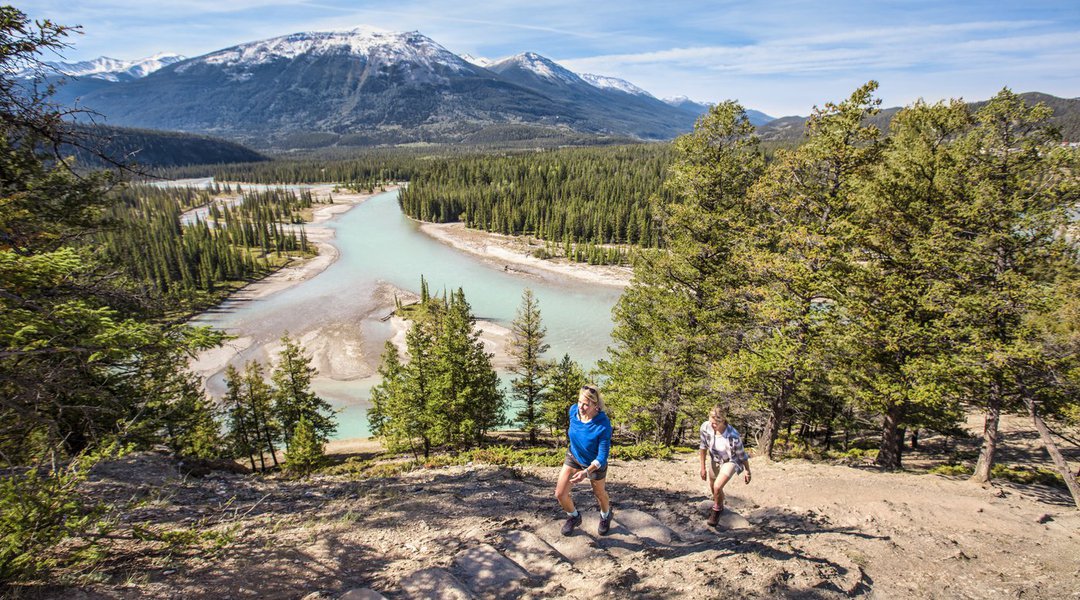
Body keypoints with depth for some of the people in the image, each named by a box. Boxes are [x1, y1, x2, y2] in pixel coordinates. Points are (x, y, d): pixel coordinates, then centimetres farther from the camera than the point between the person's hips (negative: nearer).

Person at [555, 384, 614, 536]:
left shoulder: (603, 425, -37)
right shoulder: (574, 410, -22)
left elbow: (602, 456, -31)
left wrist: (586, 472, -43)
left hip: (595, 464, -4)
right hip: (573, 457, 4)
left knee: (599, 493, 22)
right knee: (560, 494, 0)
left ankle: (606, 516, 57)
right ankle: (573, 517, 33)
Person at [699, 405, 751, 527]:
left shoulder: (733, 436, -37)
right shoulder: (705, 427, -28)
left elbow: (742, 455, -18)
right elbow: (703, 446, -10)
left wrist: (747, 471, -4)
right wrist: (703, 467, -4)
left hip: (730, 462, -4)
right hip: (715, 461, 4)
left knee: (717, 487, -21)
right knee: (713, 489, 21)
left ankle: (717, 509, 11)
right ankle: (719, 506, 55)